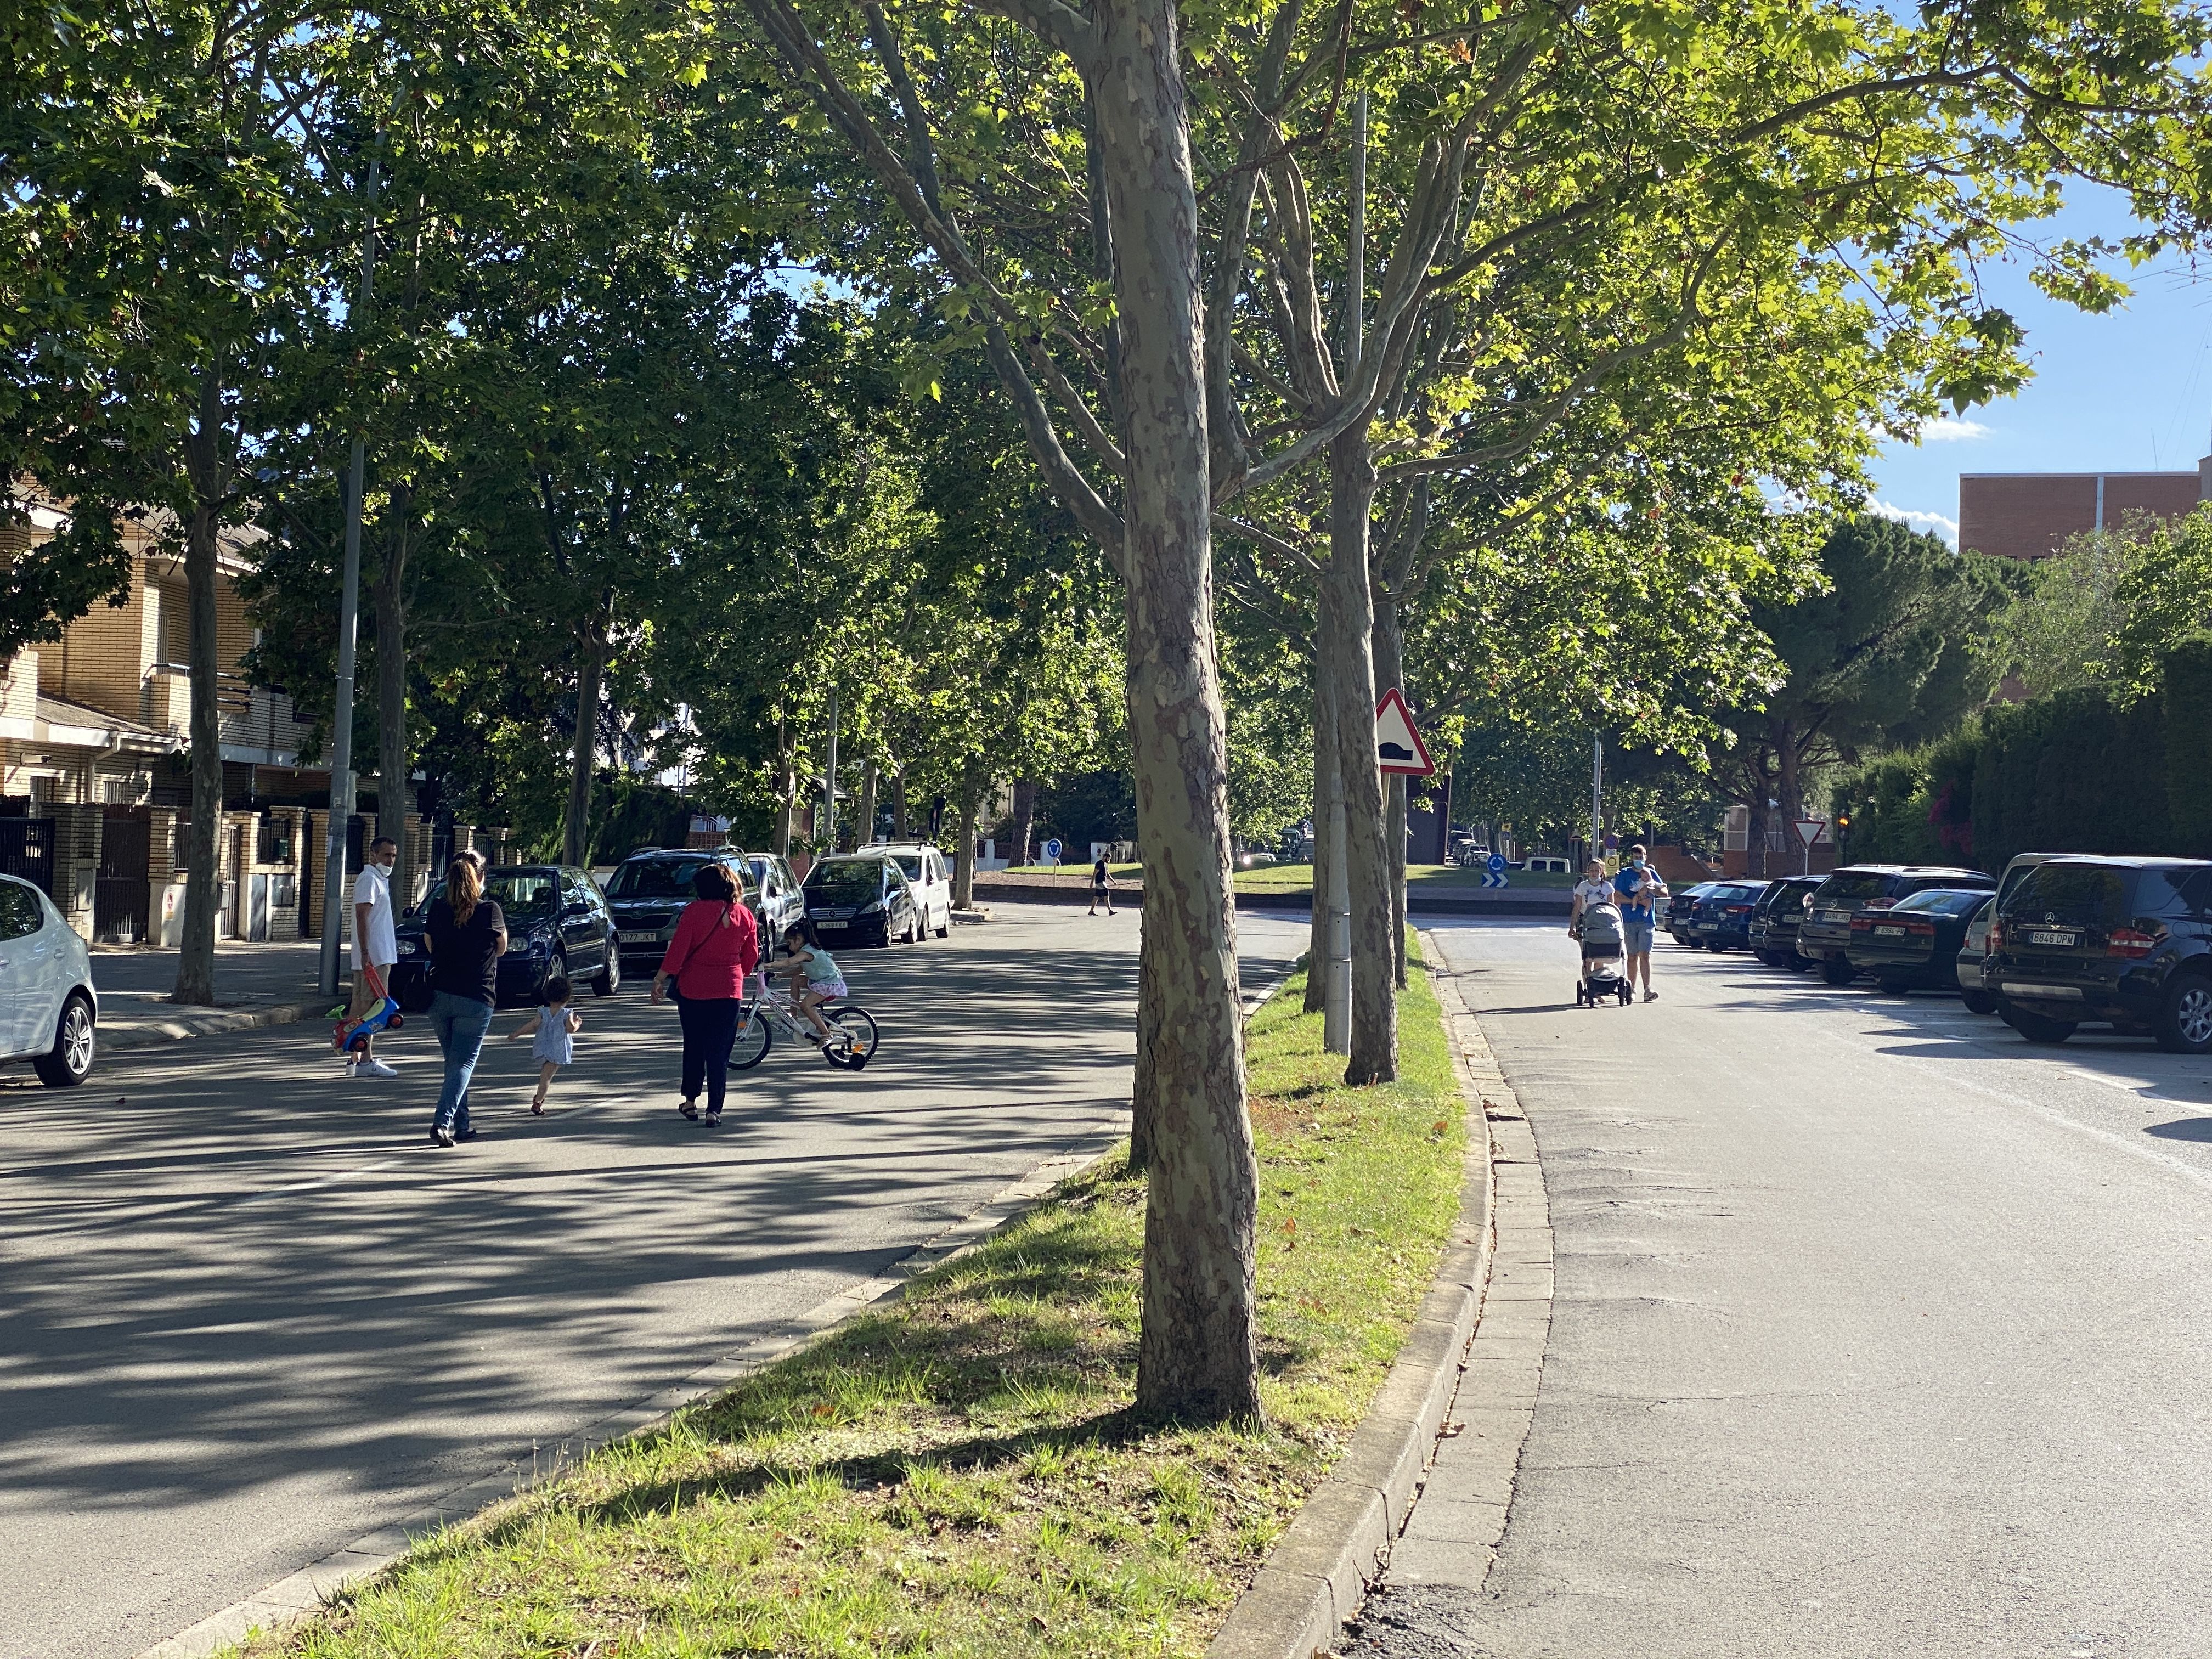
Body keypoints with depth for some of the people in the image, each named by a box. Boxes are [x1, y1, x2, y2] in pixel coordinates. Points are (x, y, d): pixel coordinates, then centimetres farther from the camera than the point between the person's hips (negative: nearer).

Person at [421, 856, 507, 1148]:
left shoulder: (437, 909, 1)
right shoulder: (490, 911, -8)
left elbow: (429, 945, 14)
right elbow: (501, 948, 7)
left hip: (439, 995, 4)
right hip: (476, 998, -4)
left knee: (453, 1061, 17)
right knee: (464, 1063, -1)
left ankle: (461, 1126, 20)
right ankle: (443, 1122, -16)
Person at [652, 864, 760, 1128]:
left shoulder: (694, 911, -9)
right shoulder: (744, 915, 1)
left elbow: (678, 949, -11)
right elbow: (751, 957, 7)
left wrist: (660, 979, -2)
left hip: (692, 989, -1)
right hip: (729, 991, 1)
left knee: (694, 1046, 15)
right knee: (720, 1051, 4)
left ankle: (690, 1101, 23)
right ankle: (714, 1110, -1)